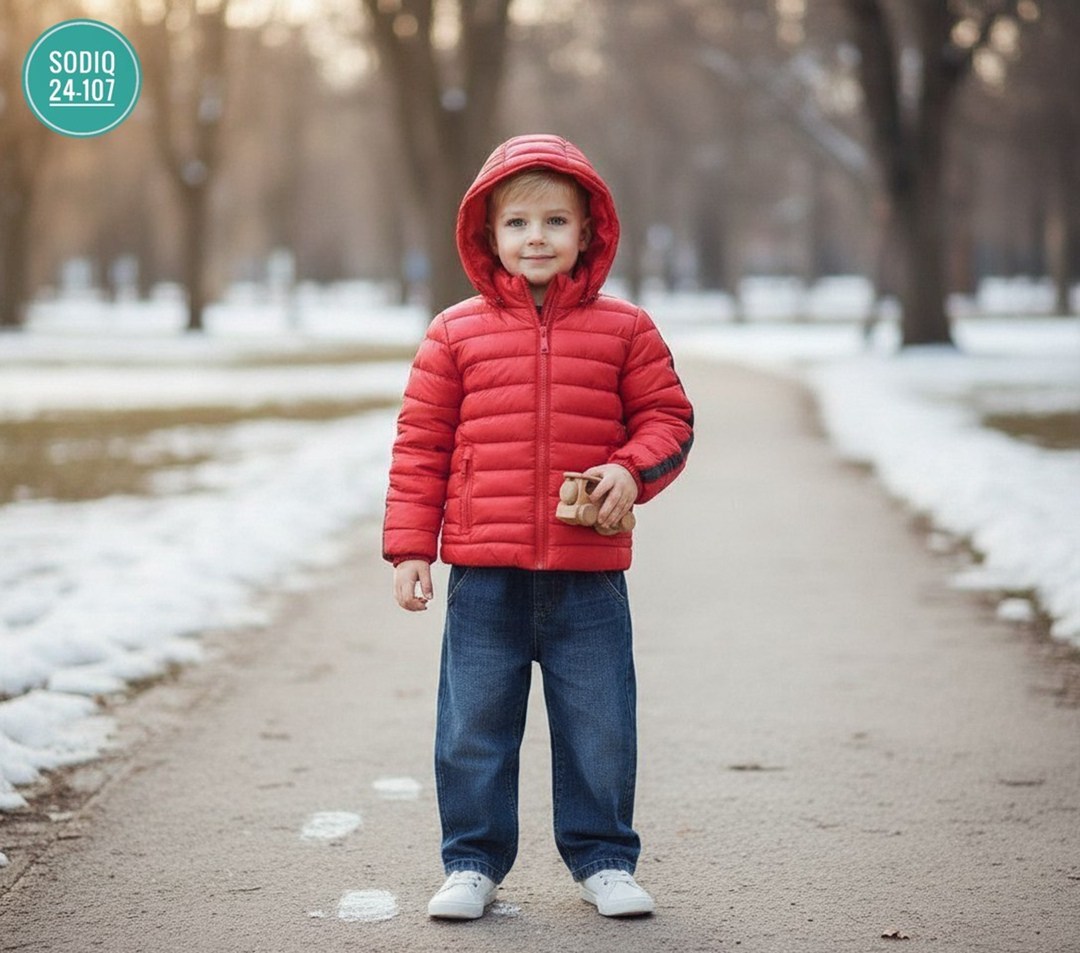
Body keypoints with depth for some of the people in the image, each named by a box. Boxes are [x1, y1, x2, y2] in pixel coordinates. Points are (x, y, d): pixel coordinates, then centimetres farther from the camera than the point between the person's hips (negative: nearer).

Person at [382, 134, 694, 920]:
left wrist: (633, 469, -13)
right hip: (484, 572, 0)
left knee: (599, 726, 8)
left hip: (589, 573, 0)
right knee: (474, 726, 6)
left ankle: (603, 859, 23)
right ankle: (474, 862, 20)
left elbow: (667, 417, 8)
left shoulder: (624, 329, 3)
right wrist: (410, 547, 0)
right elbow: (420, 445, 4)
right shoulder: (455, 334, 3)